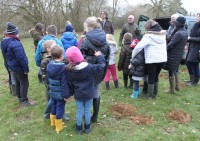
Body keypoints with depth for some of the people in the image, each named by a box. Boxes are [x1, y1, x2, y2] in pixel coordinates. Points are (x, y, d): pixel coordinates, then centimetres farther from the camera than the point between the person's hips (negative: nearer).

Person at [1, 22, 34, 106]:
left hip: (12, 67, 9)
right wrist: (26, 68, -19)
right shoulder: (15, 44, -27)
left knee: (17, 83, 21)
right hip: (19, 68, -9)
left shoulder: (5, 42, 6)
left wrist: (9, 65, 21)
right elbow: (21, 58, -28)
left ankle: (20, 98, 35)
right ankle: (24, 101, 11)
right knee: (24, 84, 3)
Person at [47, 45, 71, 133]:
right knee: (60, 108, 8)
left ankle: (53, 122, 43)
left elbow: (48, 79, 8)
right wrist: (66, 94, -15)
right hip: (60, 93, -7)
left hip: (52, 92, 7)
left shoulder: (49, 65, -2)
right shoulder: (63, 67, -23)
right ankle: (58, 127, 22)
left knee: (54, 106, 23)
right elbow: (64, 83, -22)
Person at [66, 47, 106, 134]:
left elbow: (70, 84, 0)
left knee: (79, 111, 16)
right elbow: (101, 66, -16)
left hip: (78, 95, 2)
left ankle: (79, 128, 31)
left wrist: (70, 93, 13)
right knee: (87, 111, 14)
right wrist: (99, 57, -3)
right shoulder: (89, 67, -21)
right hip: (89, 94, -1)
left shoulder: (69, 71, -10)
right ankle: (87, 128, 31)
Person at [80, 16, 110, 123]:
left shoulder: (85, 41, -17)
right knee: (96, 93, 17)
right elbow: (107, 58, 6)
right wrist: (103, 72, 13)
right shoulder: (104, 41, 2)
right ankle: (95, 117, 29)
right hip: (99, 71, 5)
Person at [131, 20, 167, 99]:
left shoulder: (148, 36, -12)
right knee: (156, 76, 18)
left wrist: (133, 55, -5)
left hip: (152, 59, -6)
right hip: (162, 59, 6)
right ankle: (155, 94, 26)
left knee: (151, 77, 6)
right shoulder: (163, 34, 9)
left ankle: (149, 95, 16)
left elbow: (138, 47, -18)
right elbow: (164, 47, 13)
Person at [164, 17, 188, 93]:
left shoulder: (178, 33, -24)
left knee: (171, 72, 1)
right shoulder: (185, 32, 6)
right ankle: (177, 86, 34)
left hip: (173, 54, -9)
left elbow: (171, 44, -20)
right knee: (175, 70, 23)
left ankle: (172, 89, 10)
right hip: (179, 54, 9)